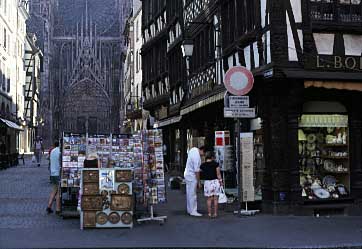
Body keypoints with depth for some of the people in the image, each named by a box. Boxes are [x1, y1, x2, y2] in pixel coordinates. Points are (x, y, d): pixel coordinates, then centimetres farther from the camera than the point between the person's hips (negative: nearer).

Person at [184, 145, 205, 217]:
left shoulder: (193, 149, 0)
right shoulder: (197, 157, -27)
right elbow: (196, 171, -23)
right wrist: (199, 182, -16)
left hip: (187, 174, 10)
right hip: (192, 176, -10)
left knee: (189, 194, 16)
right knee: (192, 195, -3)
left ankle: (189, 210, 25)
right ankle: (193, 211, 3)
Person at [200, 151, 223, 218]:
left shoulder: (203, 165, -2)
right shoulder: (216, 164, -4)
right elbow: (218, 174, -3)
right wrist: (220, 181, 7)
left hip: (207, 182, 0)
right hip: (215, 181, 0)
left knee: (209, 199, 8)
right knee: (215, 198, 7)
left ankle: (210, 213, 9)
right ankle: (215, 213, 9)